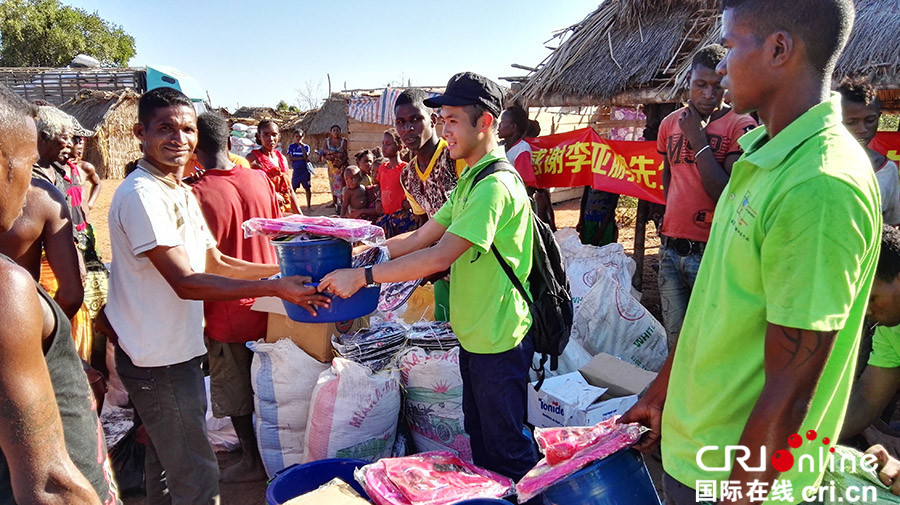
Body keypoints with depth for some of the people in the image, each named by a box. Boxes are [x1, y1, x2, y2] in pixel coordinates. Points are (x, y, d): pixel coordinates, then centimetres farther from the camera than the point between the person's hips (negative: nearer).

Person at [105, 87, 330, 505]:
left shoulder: (181, 192, 11)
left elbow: (215, 262, 13)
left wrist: (285, 268, 4)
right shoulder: (141, 195, -20)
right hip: (160, 358, -10)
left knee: (166, 462, 25)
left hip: (174, 349, 10)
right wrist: (274, 288, -28)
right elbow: (186, 283, -26)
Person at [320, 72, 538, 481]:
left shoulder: (496, 185, -22)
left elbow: (440, 255, -28)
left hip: (499, 342, -10)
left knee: (507, 450, 8)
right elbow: (421, 237, 12)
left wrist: (362, 276, -24)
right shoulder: (470, 180, 12)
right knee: (480, 438, 23)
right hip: (474, 337, 10)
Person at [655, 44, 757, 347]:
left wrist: (697, 139, -13)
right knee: (675, 341, 14)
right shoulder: (670, 123, 10)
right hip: (671, 250, 5)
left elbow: (728, 194, -17)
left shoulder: (741, 125, -7)